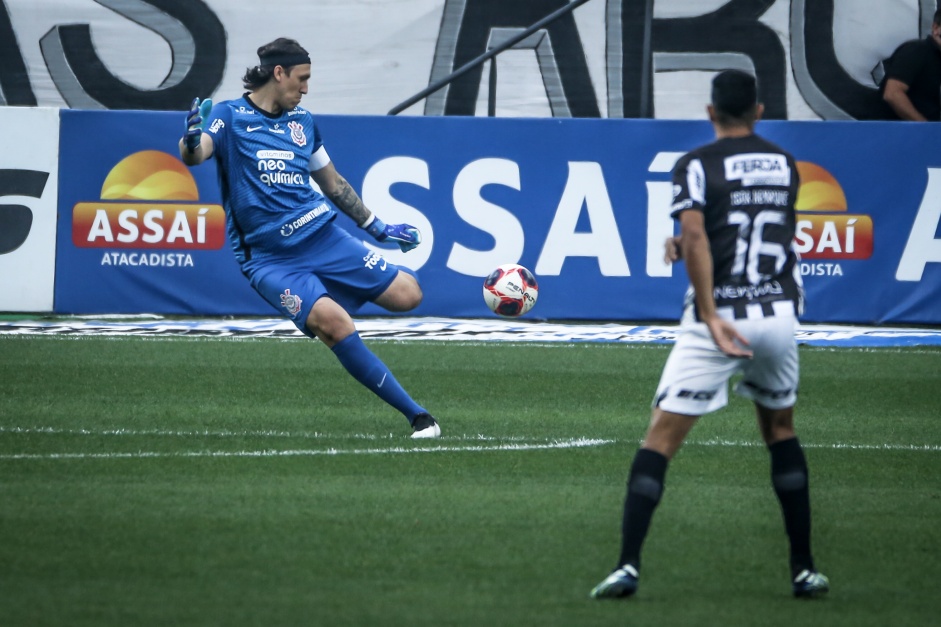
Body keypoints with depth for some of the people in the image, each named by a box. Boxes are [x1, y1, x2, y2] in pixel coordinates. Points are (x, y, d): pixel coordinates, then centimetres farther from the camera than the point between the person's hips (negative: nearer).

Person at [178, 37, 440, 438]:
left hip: (323, 235, 5)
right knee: (332, 321, -28)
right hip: (269, 260, -5)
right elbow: (194, 155, -20)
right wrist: (191, 141, -43)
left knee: (406, 294, -10)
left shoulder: (302, 121, 15)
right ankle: (416, 416, -22)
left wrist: (377, 227, 29)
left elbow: (332, 183, 26)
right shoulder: (229, 116, -1)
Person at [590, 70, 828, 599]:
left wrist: (710, 315, -24)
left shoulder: (698, 165, -2)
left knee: (661, 437, -3)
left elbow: (695, 237, -17)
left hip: (720, 316, -4)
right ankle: (805, 569, 18)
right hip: (780, 312, 4)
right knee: (781, 430, 23)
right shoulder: (785, 164, 14)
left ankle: (628, 567, -15)